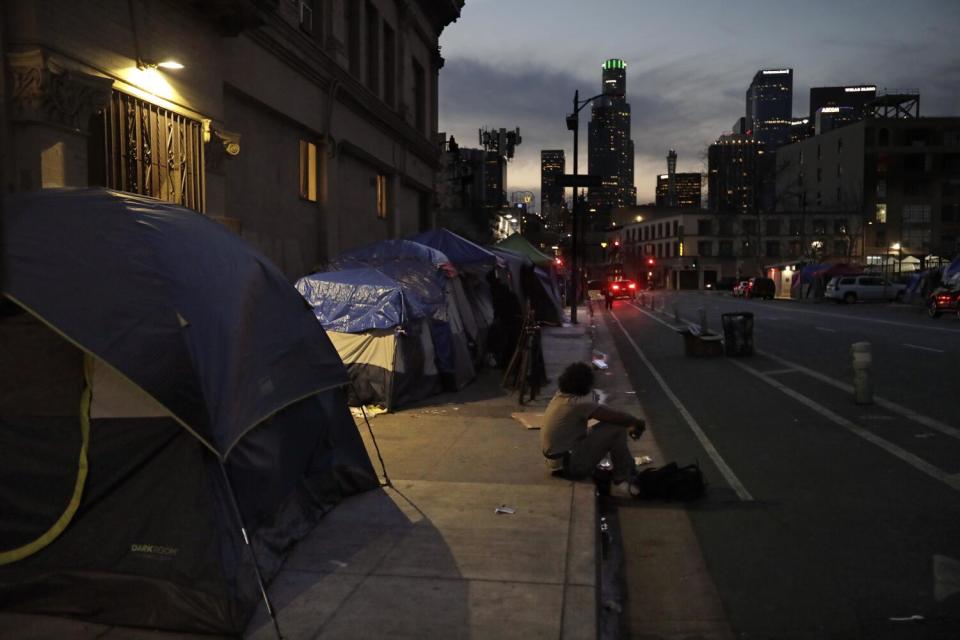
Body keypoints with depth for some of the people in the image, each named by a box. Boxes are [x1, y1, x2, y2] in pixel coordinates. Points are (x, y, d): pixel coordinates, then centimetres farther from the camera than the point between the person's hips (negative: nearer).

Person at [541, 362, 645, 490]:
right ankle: (624, 476, 2)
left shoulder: (560, 396, 5)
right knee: (617, 428, -11)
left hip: (556, 461, 9)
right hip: (570, 465, -9)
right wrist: (638, 422, 1)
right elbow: (620, 417, -20)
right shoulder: (578, 404, -23)